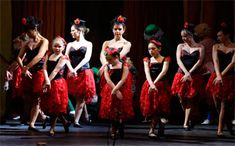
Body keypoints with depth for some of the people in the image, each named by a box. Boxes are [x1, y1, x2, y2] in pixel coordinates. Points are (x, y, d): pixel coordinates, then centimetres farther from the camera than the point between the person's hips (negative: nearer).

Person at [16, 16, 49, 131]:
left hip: (38, 73, -6)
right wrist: (24, 69, -12)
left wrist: (26, 67, -26)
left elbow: (39, 56, -20)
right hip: (27, 73, 6)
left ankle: (31, 124, -2)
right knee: (27, 98, 8)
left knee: (36, 99, -4)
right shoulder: (28, 43, 13)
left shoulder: (44, 41, -4)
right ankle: (43, 116, 26)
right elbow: (19, 57, 6)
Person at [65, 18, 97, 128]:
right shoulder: (70, 45, 11)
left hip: (84, 73, -3)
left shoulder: (88, 44, 2)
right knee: (79, 98, 4)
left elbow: (87, 58, -11)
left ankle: (76, 121, -3)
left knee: (80, 99, -4)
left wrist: (76, 68, -23)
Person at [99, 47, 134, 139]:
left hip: (122, 91, -2)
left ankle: (121, 131, 7)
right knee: (111, 112, 3)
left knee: (121, 112, -3)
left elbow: (123, 80, -13)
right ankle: (114, 130, 13)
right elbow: (108, 80, -9)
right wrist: (116, 91, -18)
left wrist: (115, 90, -21)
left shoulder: (124, 66, -4)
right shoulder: (107, 67, 3)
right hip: (110, 91, 2)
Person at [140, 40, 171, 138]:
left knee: (157, 108, -9)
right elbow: (147, 73, -8)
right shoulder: (147, 60, 8)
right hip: (149, 85, 3)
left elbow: (164, 71, -16)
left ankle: (152, 130, -5)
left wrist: (155, 83, -30)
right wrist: (151, 84, -28)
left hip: (162, 86, -3)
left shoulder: (165, 59, 1)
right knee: (150, 107, -1)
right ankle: (160, 125, 21)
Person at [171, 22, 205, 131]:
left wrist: (189, 73, -14)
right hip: (181, 75, 2)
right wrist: (186, 73, -16)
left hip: (194, 76, -2)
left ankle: (186, 123, -7)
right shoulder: (180, 46, 10)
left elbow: (199, 61, -4)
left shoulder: (200, 47, 4)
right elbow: (178, 60, -1)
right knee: (182, 99, 0)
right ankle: (188, 119, 19)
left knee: (190, 99, -6)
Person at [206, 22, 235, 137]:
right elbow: (216, 61, -5)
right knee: (217, 104, 2)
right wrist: (218, 75, -20)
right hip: (217, 78, 3)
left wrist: (222, 75, -18)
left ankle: (220, 130, -2)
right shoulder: (216, 47, 7)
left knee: (224, 104, -6)